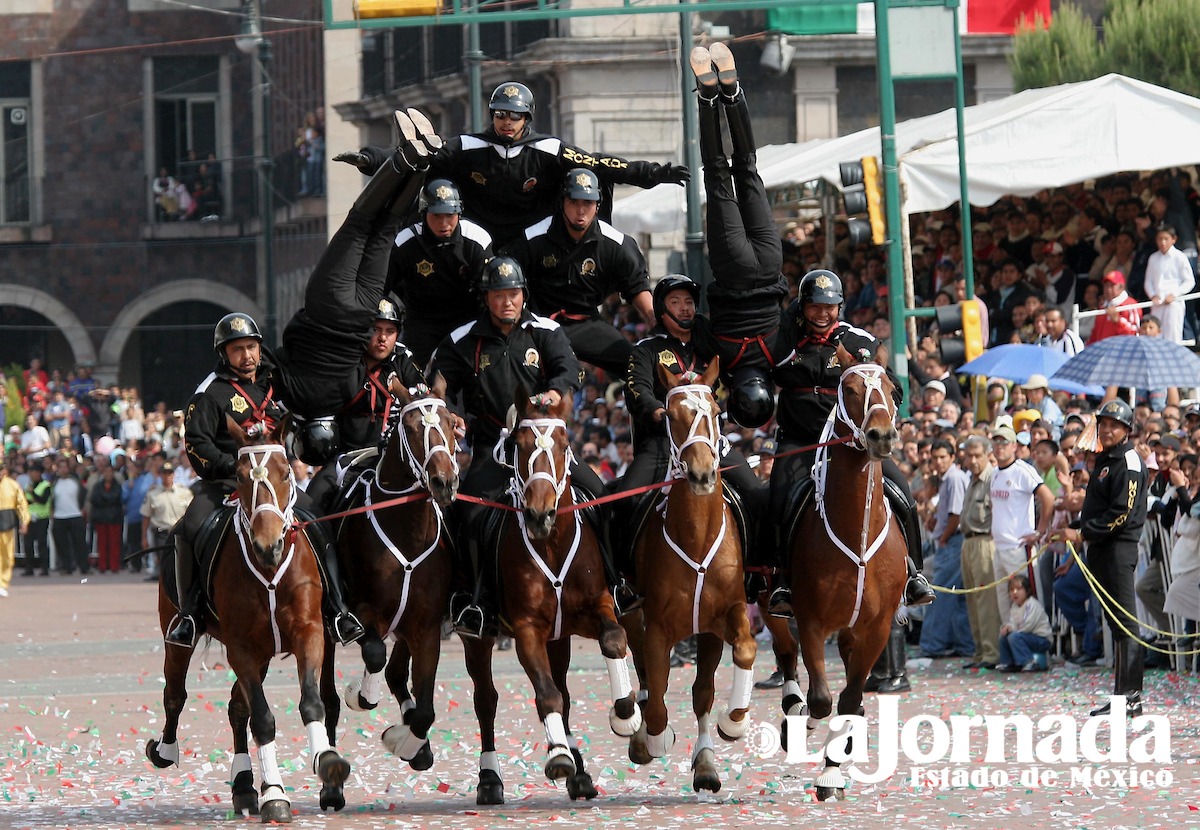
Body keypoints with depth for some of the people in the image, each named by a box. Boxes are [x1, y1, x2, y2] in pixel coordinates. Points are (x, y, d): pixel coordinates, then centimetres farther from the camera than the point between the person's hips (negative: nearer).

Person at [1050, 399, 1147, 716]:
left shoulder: (1129, 461, -10)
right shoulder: (1105, 460, 20)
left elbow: (1122, 512, -18)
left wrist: (1082, 534, -18)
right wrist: (1074, 532, 13)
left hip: (1119, 548, -10)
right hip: (1101, 548, 10)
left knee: (1124, 622, -9)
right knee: (1115, 620, 11)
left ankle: (1129, 697, -10)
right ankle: (1125, 695, 14)